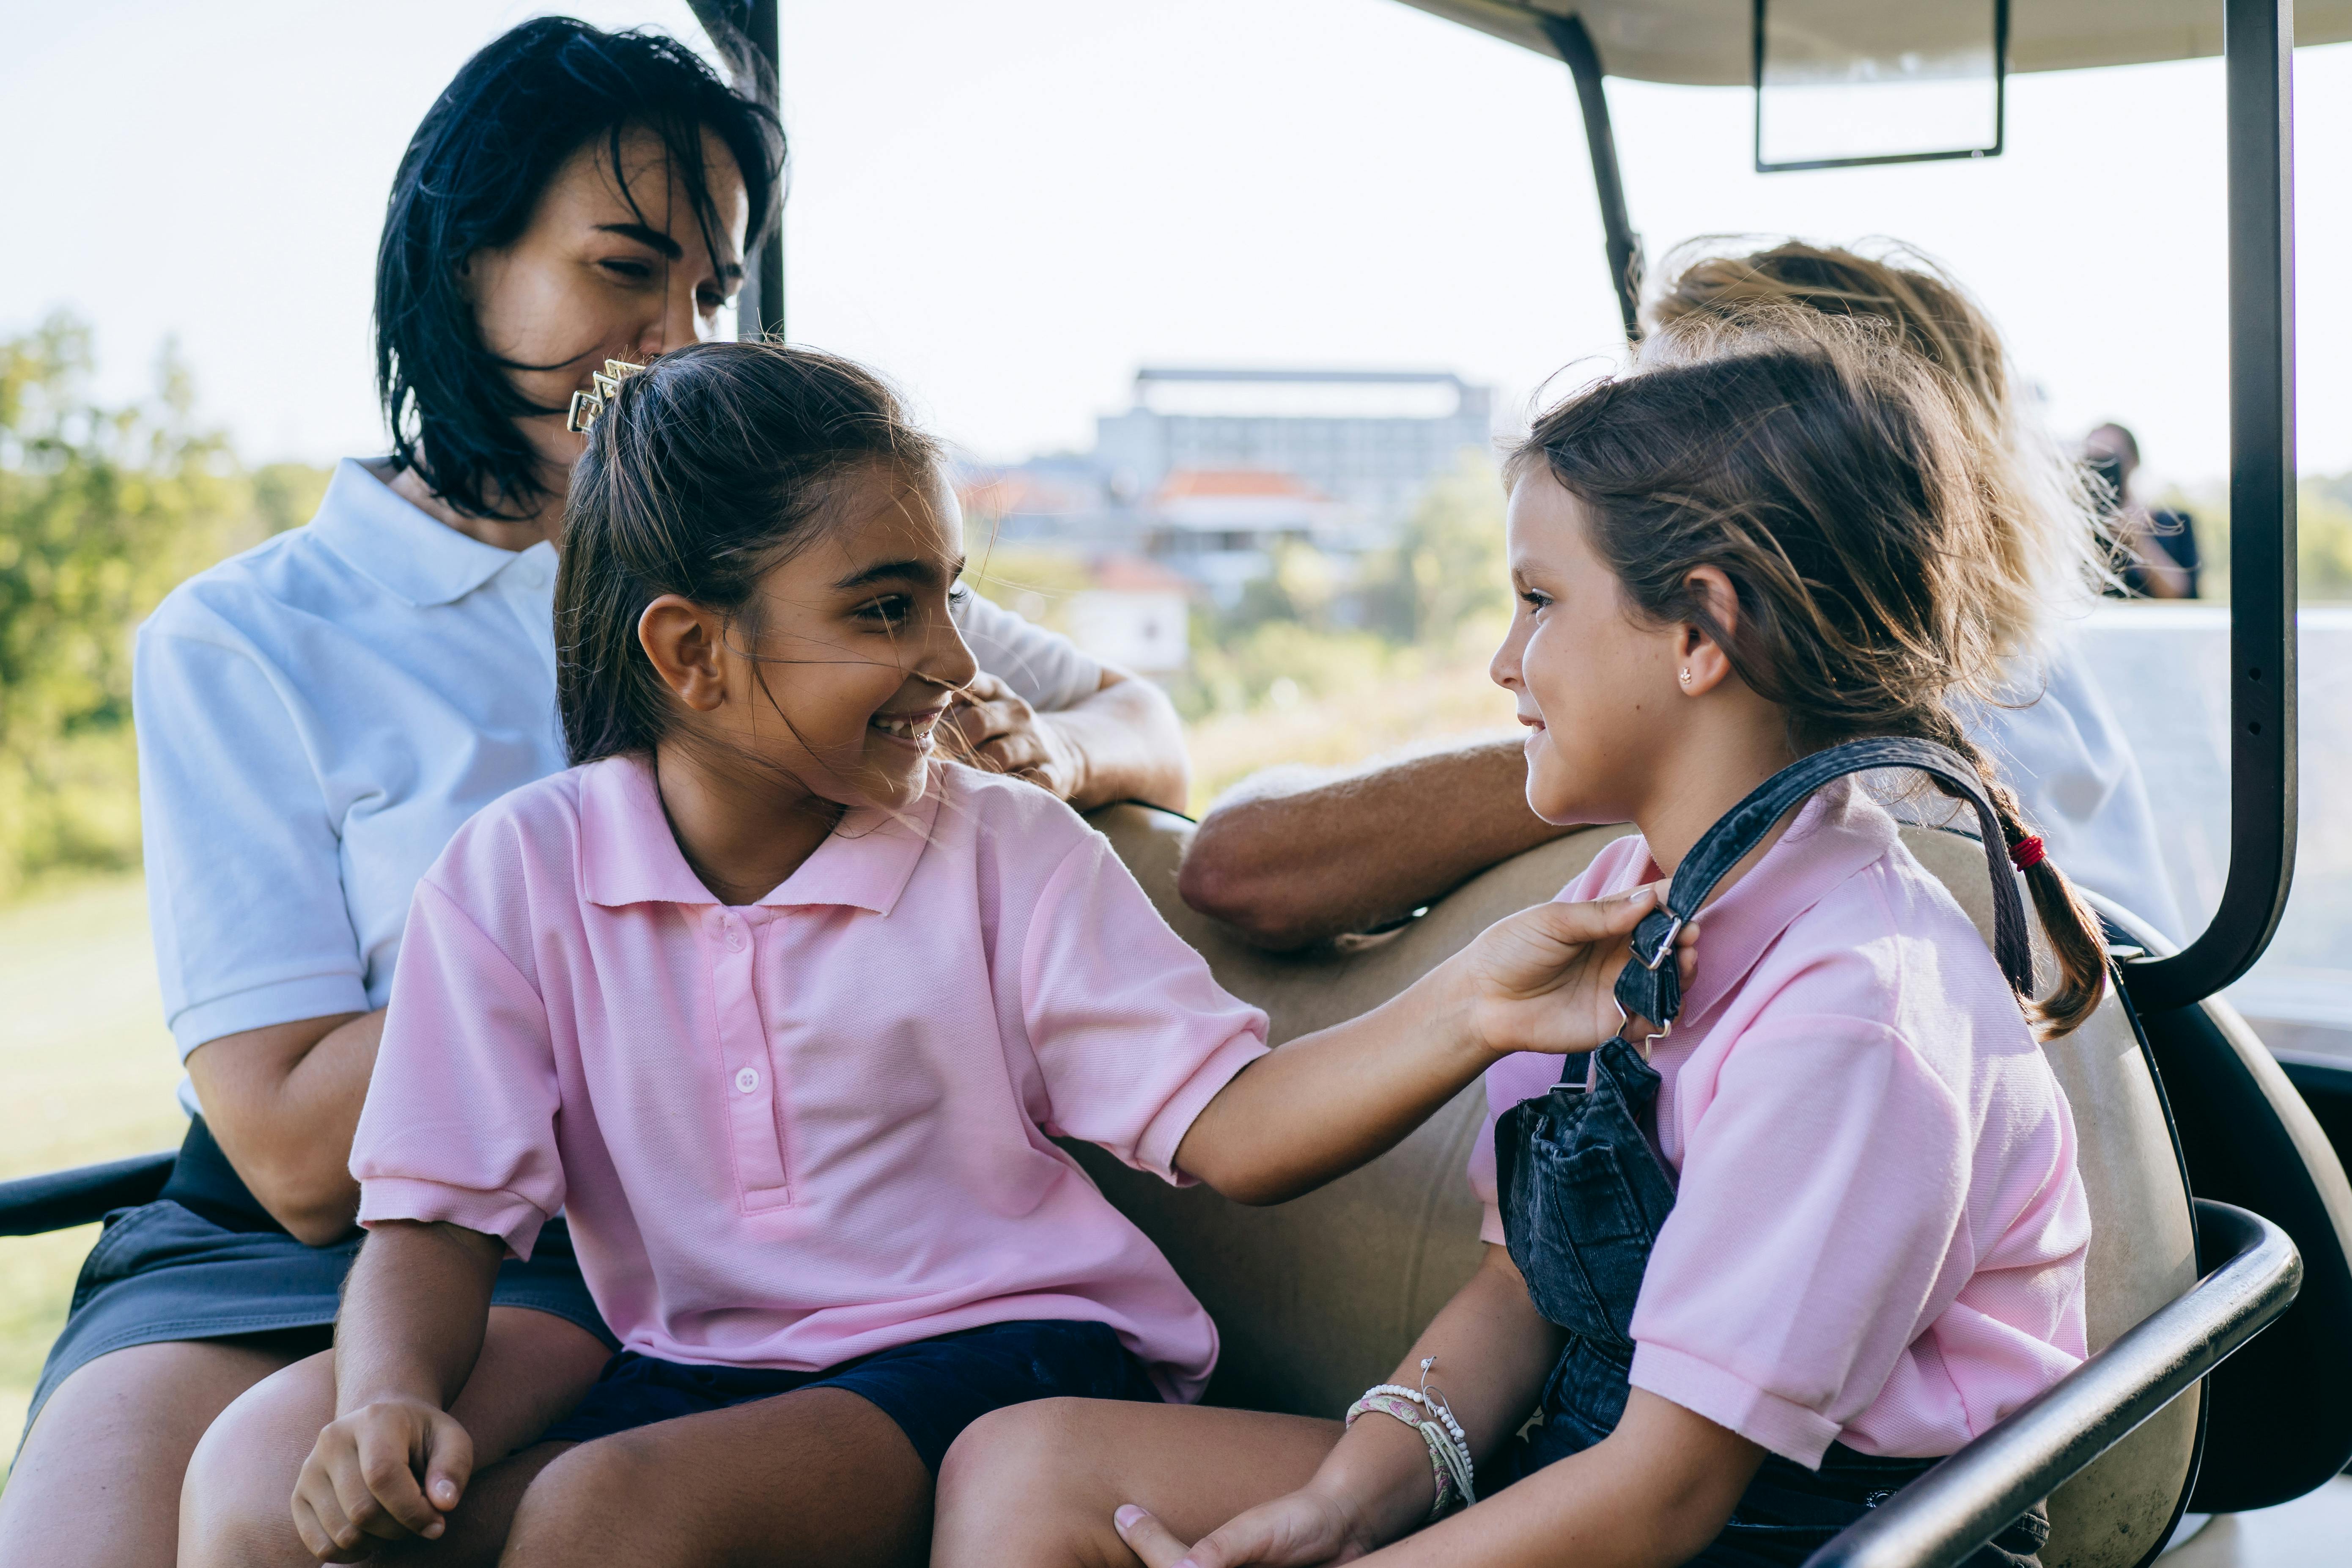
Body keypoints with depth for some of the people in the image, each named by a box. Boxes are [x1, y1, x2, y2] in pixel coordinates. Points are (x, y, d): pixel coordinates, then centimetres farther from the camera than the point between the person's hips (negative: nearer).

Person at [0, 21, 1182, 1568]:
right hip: (265, 1252, 0)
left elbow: (1150, 729, 16)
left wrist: (1035, 746, -10)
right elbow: (298, 1154, -9)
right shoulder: (240, 640, 0)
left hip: (631, 1263, 0)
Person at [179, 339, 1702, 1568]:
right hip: (691, 1377, 3)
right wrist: (393, 1399, -22)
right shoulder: (518, 874, 1)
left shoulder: (1008, 850, 0)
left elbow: (1224, 1127, -7)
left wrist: (1468, 1010, -23)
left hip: (996, 1356, -2)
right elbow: (444, 1211, 0)